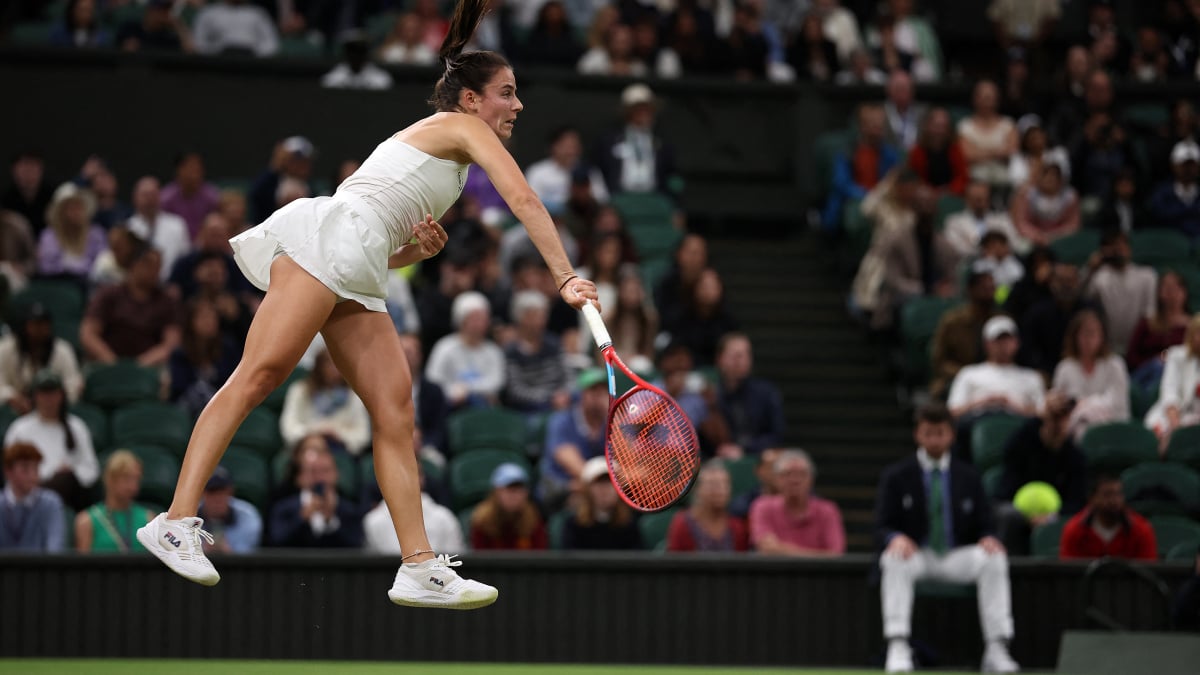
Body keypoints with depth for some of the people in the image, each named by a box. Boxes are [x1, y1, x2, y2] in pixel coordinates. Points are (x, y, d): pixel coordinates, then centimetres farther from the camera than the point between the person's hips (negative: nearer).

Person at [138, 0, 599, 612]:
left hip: (355, 280, 10)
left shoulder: (430, 141, 33)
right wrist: (565, 276, -6)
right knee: (259, 375, -20)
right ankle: (177, 520, -28)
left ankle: (420, 570, -9)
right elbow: (522, 200, -5)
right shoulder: (463, 127, 8)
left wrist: (419, 249, 12)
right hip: (327, 238, -10)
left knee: (394, 409, -2)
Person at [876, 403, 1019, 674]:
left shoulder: (968, 477, 11)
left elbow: (984, 526, 9)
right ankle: (898, 648, -41)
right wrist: (896, 538, -25)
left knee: (994, 558, -28)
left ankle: (996, 649, -29)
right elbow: (882, 527, -1)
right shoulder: (896, 476, 4)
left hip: (958, 560, 2)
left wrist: (987, 538, -16)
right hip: (916, 556, -2)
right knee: (895, 560, -36)